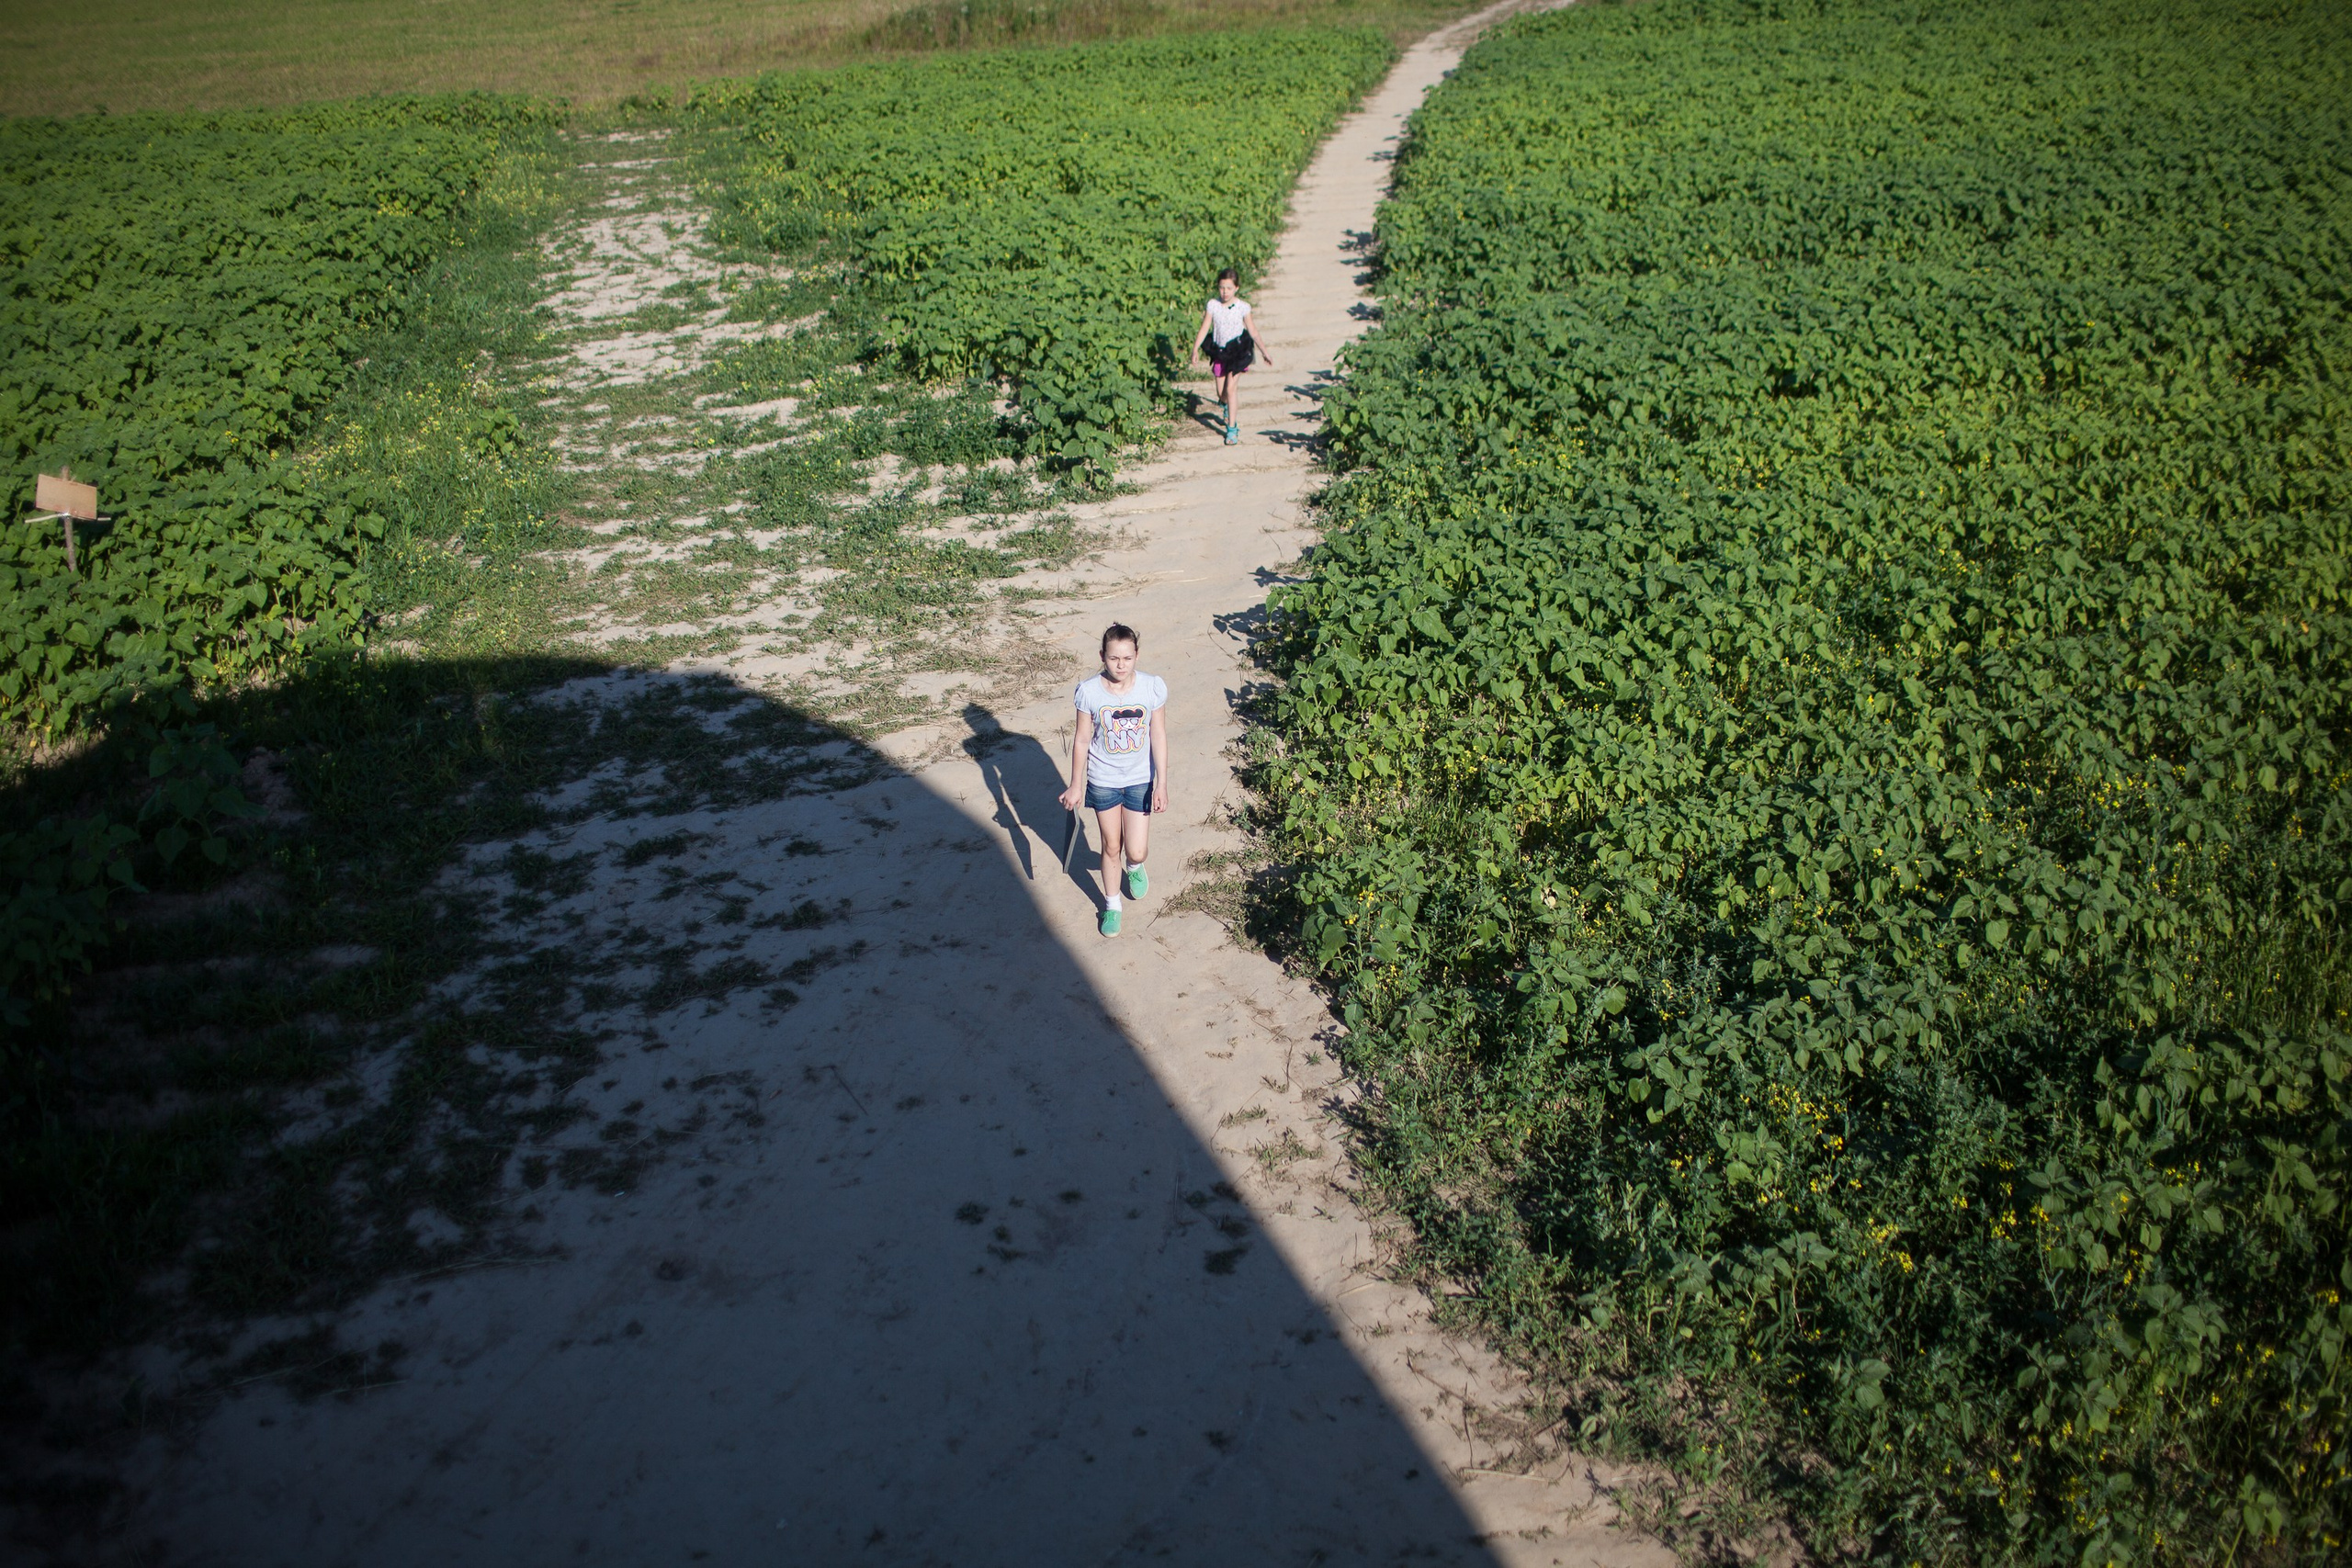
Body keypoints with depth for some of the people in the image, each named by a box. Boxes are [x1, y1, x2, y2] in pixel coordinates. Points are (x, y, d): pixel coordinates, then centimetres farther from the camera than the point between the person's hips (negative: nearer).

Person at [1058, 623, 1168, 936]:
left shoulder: (1153, 687, -15)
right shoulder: (1089, 691, -16)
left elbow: (1158, 737, -7)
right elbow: (1082, 740, -6)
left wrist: (1161, 785, -8)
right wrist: (1076, 786, -1)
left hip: (1140, 780, 0)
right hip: (1103, 781, 0)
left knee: (1136, 851, 2)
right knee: (1111, 847, 14)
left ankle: (1134, 866, 41)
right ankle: (1112, 905, 38)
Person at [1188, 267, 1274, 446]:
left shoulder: (1242, 307, -8)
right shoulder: (1213, 305, -6)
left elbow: (1252, 332, 1)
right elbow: (1205, 329, -4)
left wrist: (1264, 352, 4)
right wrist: (1195, 349, -16)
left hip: (1238, 350, -3)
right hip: (1219, 351, 3)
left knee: (1230, 389, -13)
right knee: (1221, 393, 9)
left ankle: (1232, 428, -5)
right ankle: (1228, 409, 46)